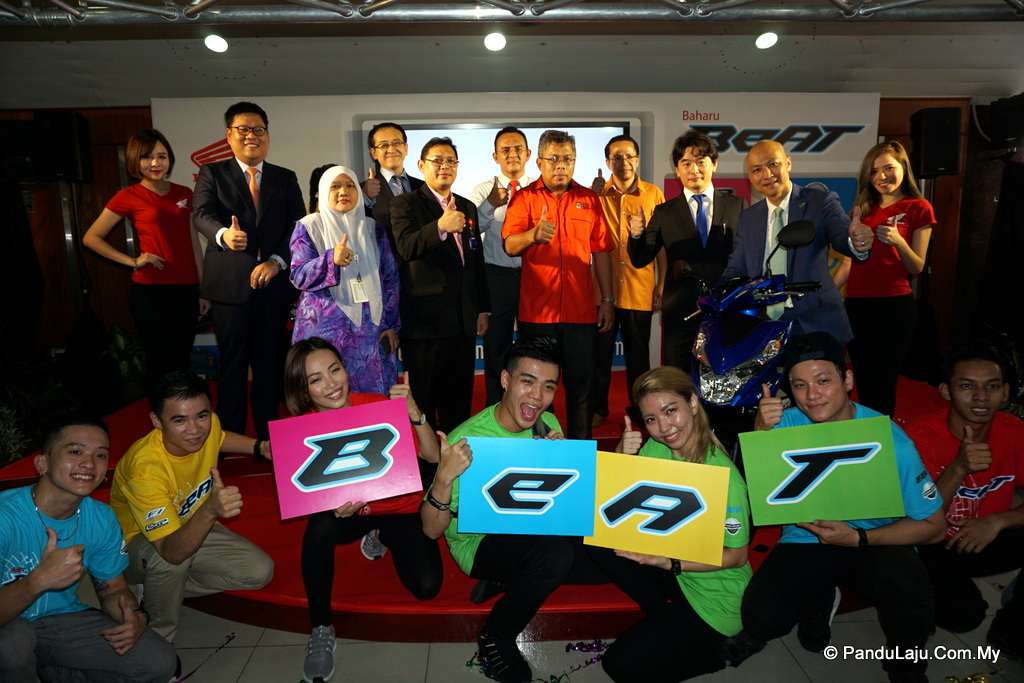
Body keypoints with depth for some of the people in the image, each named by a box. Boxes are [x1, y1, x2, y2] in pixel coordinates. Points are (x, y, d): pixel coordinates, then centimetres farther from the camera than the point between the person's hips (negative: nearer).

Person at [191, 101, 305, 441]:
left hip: (275, 282, 2)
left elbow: (298, 227, 5)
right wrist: (223, 235, -31)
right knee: (233, 361, 2)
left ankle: (268, 434, 16)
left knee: (270, 361, 6)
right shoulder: (212, 173, 9)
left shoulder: (286, 179, 14)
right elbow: (203, 214, -8)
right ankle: (230, 436, 12)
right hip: (230, 282, -1)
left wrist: (275, 261, -11)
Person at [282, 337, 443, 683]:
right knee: (320, 529, -34)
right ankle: (321, 629, -11)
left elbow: (433, 456, -20)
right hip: (349, 509, 0)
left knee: (426, 586, -17)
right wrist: (335, 508, -30)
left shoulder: (380, 405, -20)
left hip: (400, 507, 0)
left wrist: (414, 414, -37)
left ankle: (382, 535, 16)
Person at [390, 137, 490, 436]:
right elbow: (407, 247, -20)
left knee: (460, 397, 11)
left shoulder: (468, 207, 17)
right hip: (425, 318, -5)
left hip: (464, 319, 5)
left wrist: (483, 308, 15)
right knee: (423, 397, 2)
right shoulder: (405, 204, -1)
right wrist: (440, 227, -37)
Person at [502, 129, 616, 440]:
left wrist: (607, 300, 6)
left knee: (581, 387, 5)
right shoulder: (524, 198, 4)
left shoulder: (589, 199, 11)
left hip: (581, 311, 2)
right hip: (537, 312, -1)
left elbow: (601, 251, 11)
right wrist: (533, 234, -32)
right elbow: (510, 246, -11)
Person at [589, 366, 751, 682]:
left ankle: (717, 650, 9)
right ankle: (669, 621, 3)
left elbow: (737, 556, -18)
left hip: (716, 596, -6)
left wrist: (668, 562, -30)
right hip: (673, 571, 7)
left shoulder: (722, 475, -26)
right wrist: (620, 458, -23)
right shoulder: (654, 448, -8)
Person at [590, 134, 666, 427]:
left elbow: (662, 243, 6)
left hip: (640, 290, 0)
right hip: (602, 289, 0)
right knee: (600, 352, 7)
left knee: (638, 355, 10)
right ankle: (597, 409, 23)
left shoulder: (653, 194, 6)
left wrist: (662, 285, 2)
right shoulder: (596, 194, 5)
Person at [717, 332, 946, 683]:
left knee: (906, 587, -34)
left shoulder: (889, 440, -15)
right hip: (806, 538, 2)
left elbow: (933, 525, -8)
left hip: (876, 542, -1)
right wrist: (761, 431, -28)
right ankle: (819, 600, 18)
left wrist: (858, 539, -21)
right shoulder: (787, 424, -9)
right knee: (760, 618, -19)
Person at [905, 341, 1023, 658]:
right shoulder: (920, 438, -21)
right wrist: (958, 468, -35)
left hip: (986, 544, 4)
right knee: (964, 612, -28)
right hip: (932, 548, -4)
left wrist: (998, 520, -25)